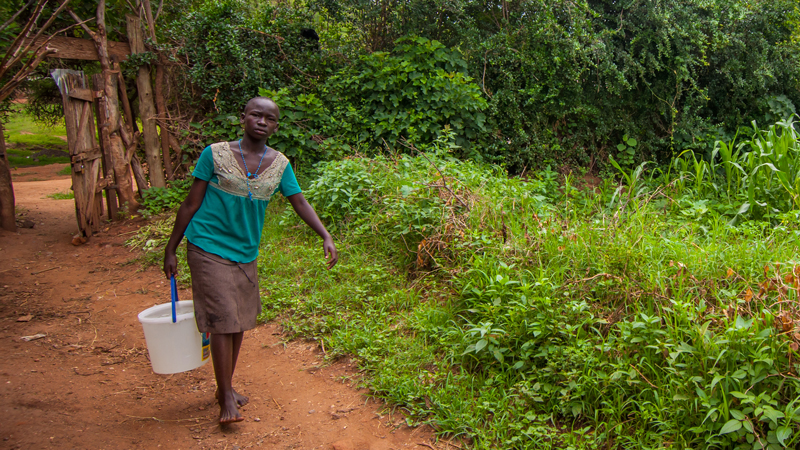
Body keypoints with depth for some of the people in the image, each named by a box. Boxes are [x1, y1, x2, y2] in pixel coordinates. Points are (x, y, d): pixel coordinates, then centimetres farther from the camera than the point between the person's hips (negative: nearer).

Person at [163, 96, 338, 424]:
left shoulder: (279, 164, 1)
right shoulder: (215, 154, -8)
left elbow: (300, 203, 4)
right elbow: (190, 204, -4)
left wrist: (326, 237, -11)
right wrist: (171, 250, -1)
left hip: (246, 253, 5)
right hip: (209, 248, -5)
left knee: (239, 321, 12)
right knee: (222, 320, -7)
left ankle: (225, 387, 29)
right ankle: (226, 399, 4)